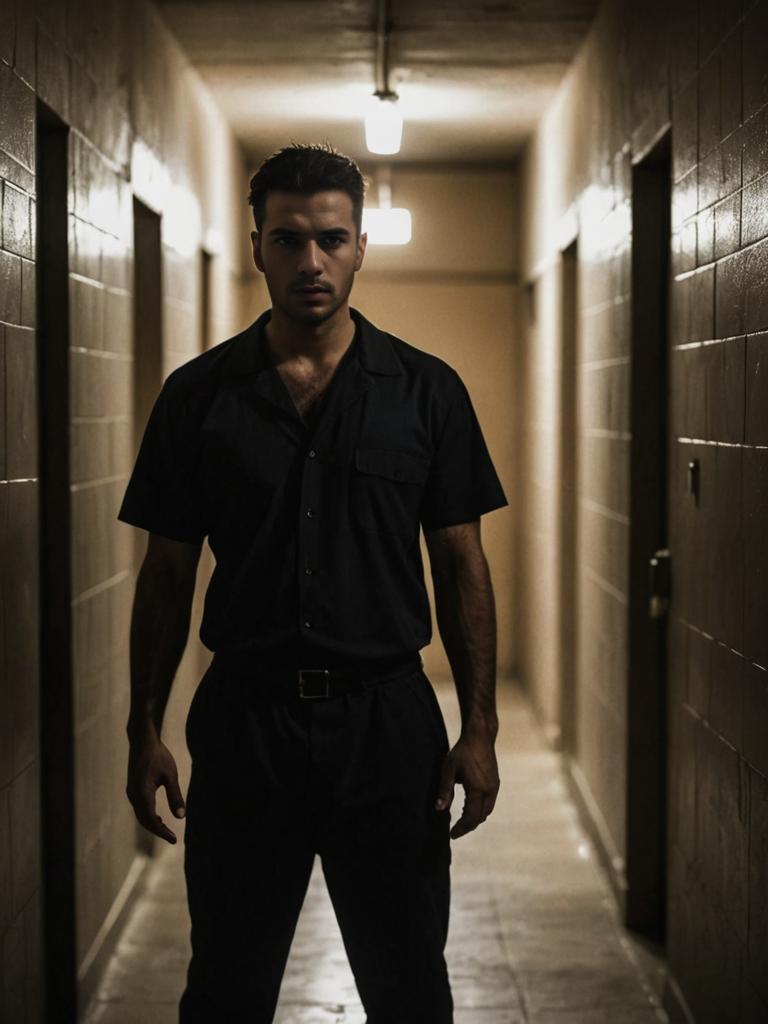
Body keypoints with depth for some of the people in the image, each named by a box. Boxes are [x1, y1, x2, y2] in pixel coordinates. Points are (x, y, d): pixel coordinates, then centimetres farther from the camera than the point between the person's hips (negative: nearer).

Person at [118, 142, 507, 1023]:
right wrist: (145, 731, 0)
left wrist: (478, 729, -3)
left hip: (386, 718, 0)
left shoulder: (425, 390, 0)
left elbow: (461, 564, 2)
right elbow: (167, 573, 4)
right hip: (243, 719, 0)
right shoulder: (198, 395, 1)